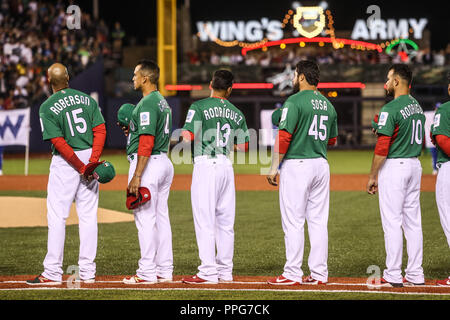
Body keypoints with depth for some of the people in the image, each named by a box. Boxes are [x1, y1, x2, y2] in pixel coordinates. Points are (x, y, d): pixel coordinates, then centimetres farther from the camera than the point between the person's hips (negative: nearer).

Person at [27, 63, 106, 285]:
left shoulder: (47, 107, -7)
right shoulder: (87, 100, 7)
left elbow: (59, 142, -14)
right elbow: (100, 131, -2)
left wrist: (81, 167, -12)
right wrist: (92, 162, -10)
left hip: (65, 162, -5)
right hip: (90, 156, 5)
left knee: (57, 216, -1)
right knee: (88, 216, 7)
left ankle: (53, 273, -4)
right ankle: (87, 272, 7)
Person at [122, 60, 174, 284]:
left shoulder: (147, 104, -16)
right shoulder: (162, 101, 16)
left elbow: (147, 141, -22)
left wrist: (136, 176, -23)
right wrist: (132, 127, 17)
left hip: (148, 163, -10)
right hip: (164, 162, 10)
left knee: (145, 218, -7)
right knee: (161, 217, 11)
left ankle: (147, 272, -6)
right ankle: (164, 270, 14)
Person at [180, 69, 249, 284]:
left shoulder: (199, 107, -5)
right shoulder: (236, 113, 12)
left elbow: (187, 137, -14)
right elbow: (242, 146, 14)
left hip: (205, 164, -6)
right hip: (226, 166, 6)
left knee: (205, 220, -6)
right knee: (225, 221, 11)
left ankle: (208, 272, -9)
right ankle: (225, 271, 14)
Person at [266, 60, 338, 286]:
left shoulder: (295, 102, -10)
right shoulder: (328, 104, 12)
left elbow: (284, 137, -15)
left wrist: (274, 167, -11)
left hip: (296, 164, -7)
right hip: (321, 165, 7)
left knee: (293, 221, -4)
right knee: (318, 221, 9)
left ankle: (293, 274, -5)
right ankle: (319, 273, 9)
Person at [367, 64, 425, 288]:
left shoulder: (391, 109, -15)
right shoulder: (417, 106, 12)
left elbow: (382, 147, -18)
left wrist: (373, 175, -11)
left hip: (394, 166, -8)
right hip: (415, 165, 8)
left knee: (392, 221, -6)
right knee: (413, 221, 9)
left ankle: (393, 275, -6)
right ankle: (415, 274, 11)